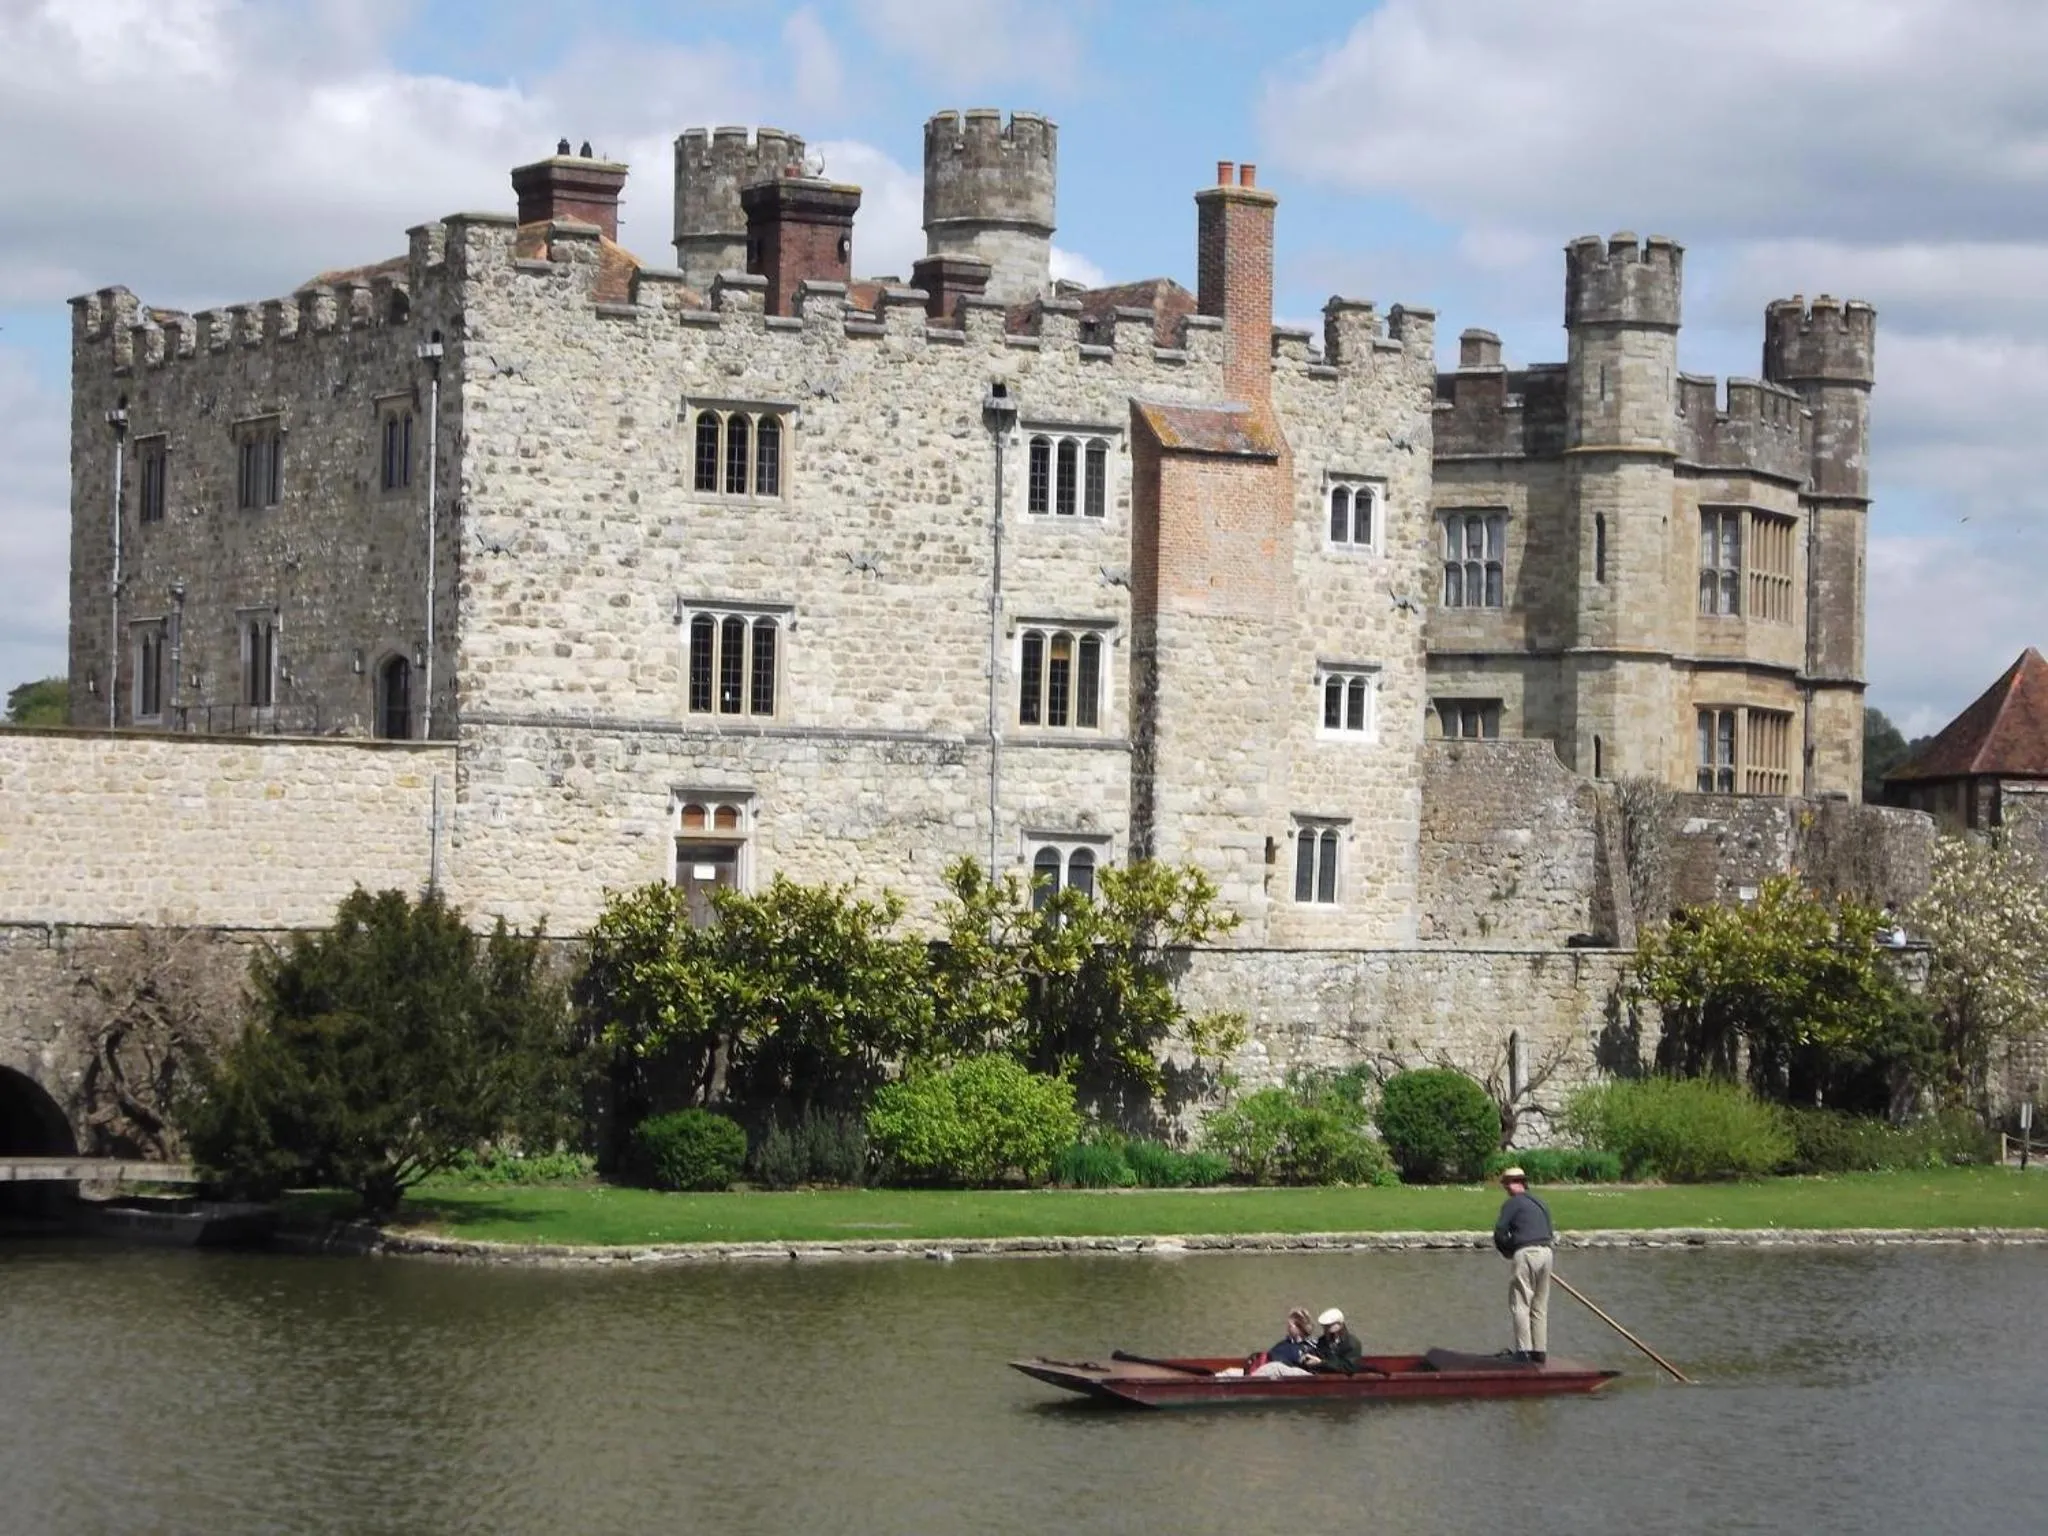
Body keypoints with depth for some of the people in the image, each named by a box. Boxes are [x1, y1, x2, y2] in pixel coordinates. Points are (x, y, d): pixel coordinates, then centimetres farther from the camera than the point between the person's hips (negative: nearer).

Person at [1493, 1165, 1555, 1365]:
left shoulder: (1512, 1203, -1)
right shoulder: (1540, 1203, 21)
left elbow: (1500, 1232, -7)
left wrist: (1507, 1251, 12)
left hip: (1525, 1253, -7)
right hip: (1546, 1252, 7)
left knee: (1520, 1304, -4)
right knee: (1540, 1306, 11)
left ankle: (1524, 1350, -12)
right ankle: (1540, 1350, 10)